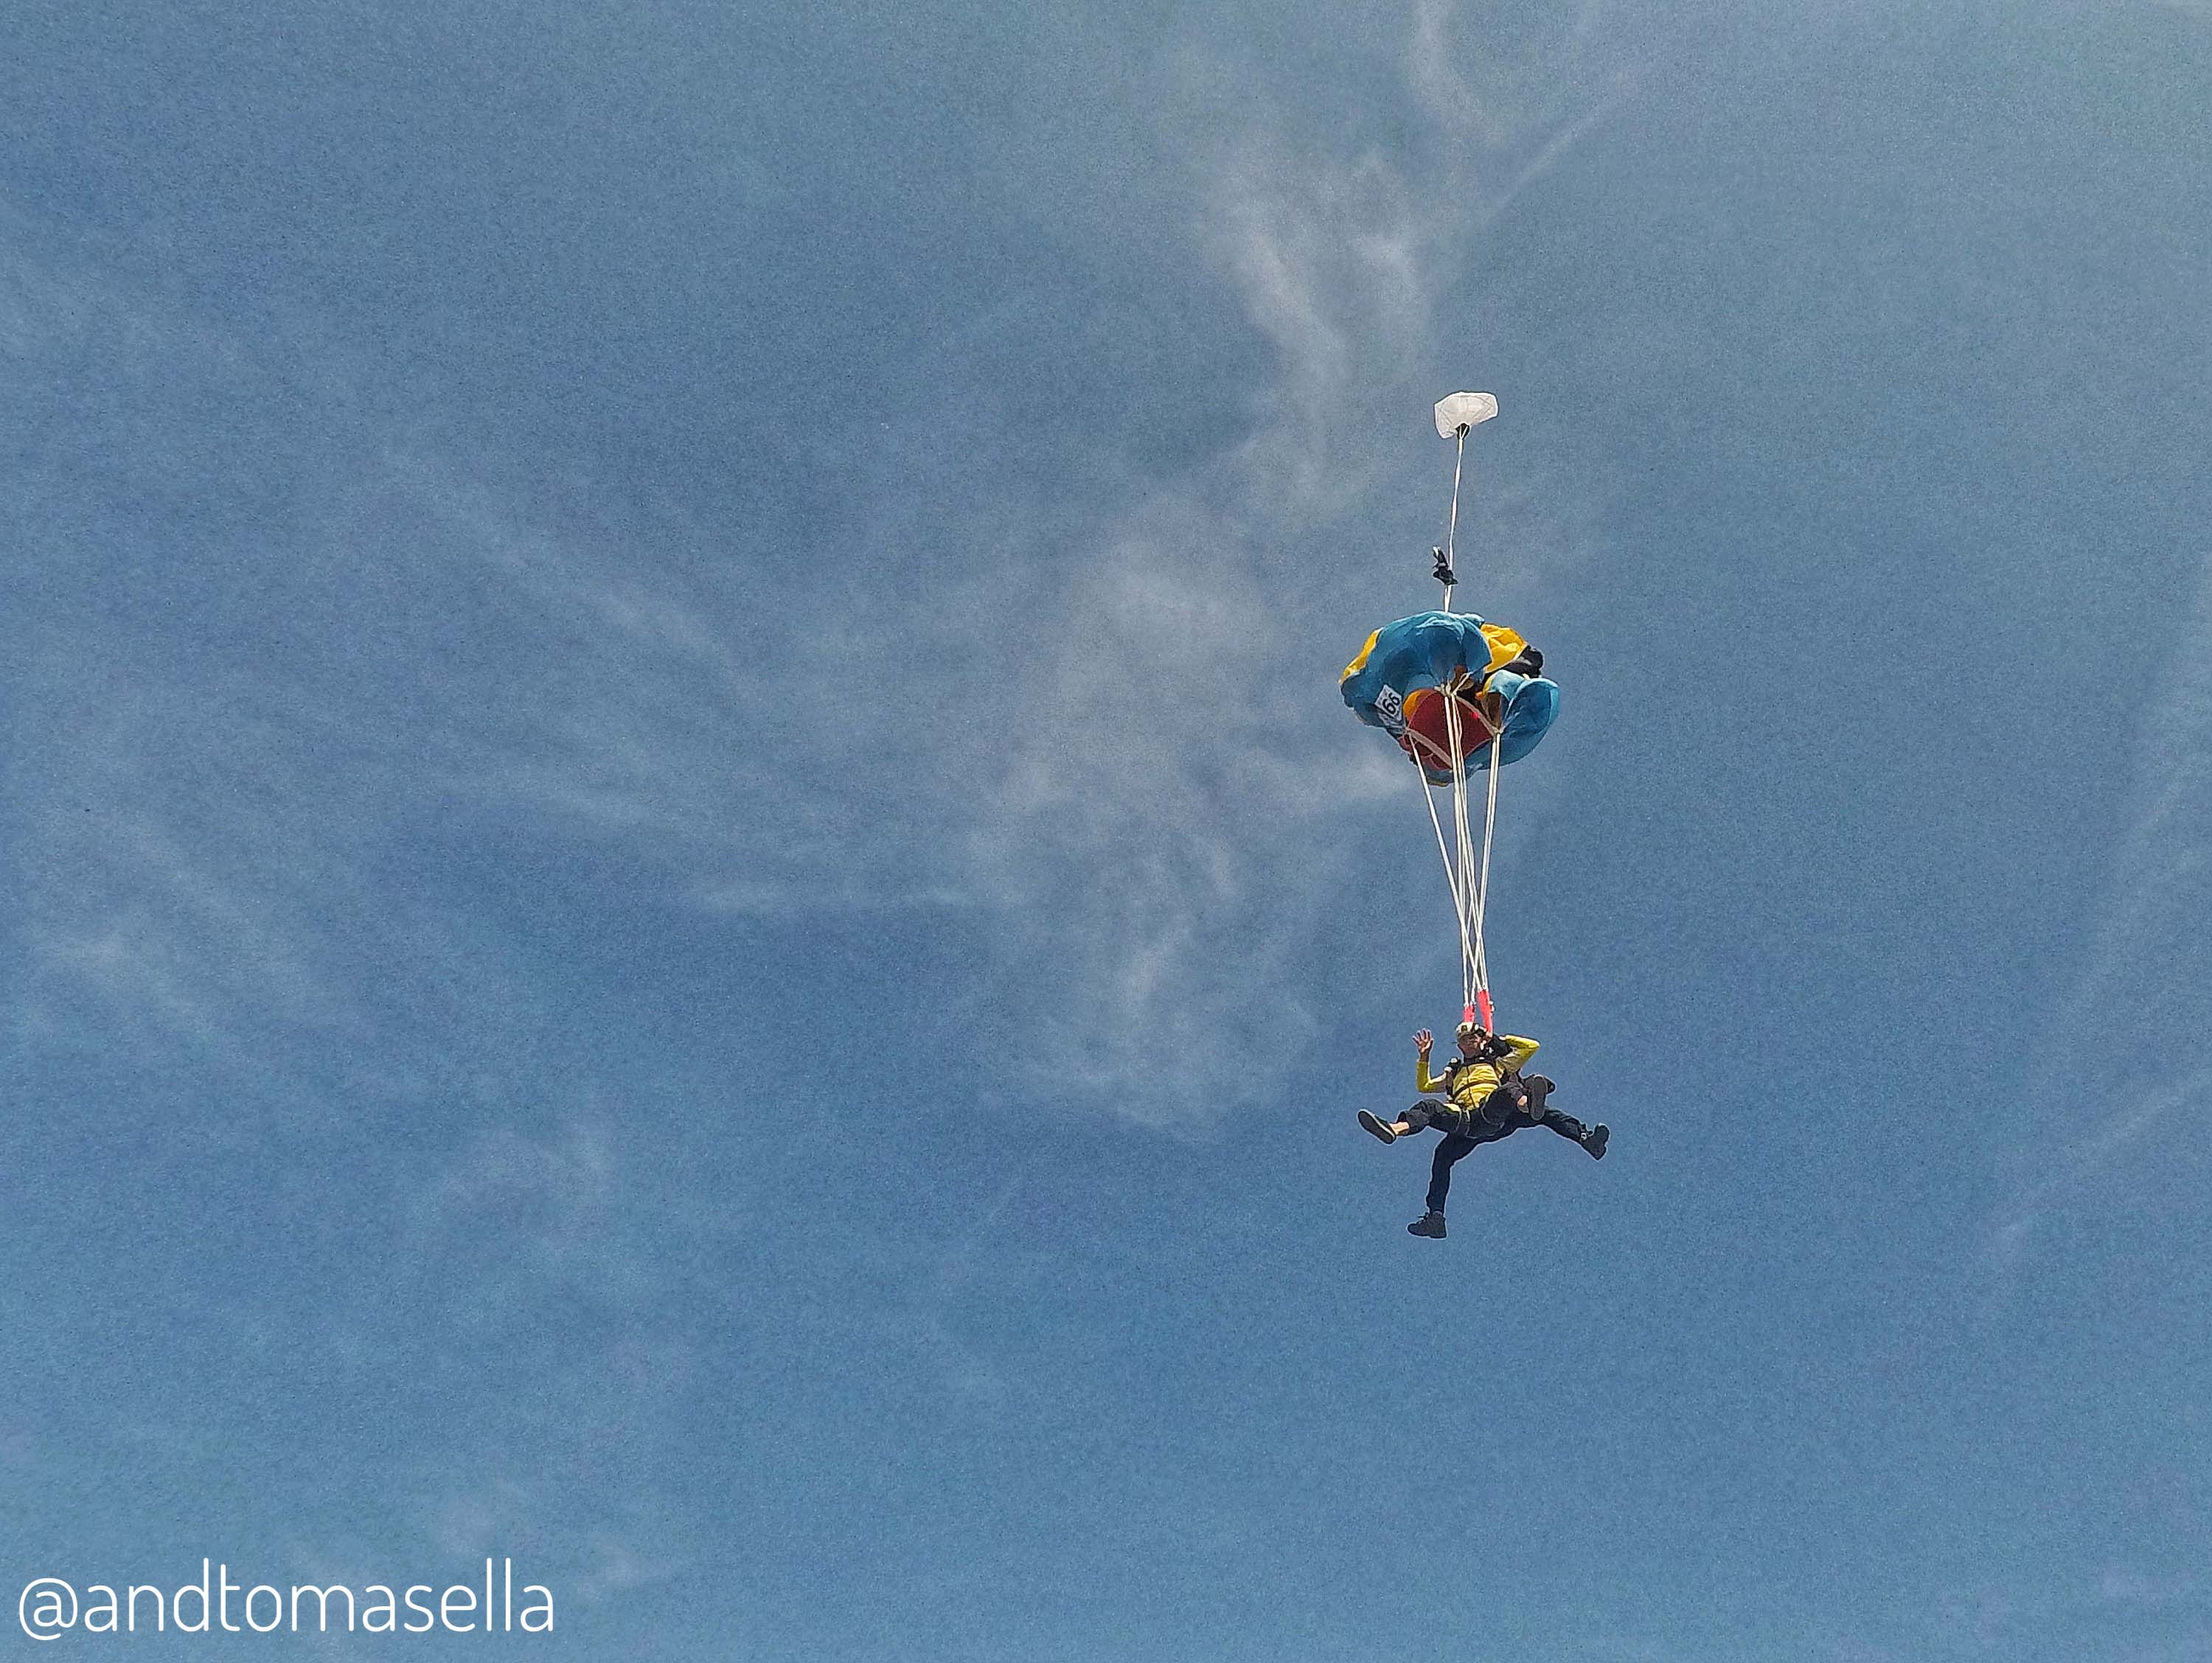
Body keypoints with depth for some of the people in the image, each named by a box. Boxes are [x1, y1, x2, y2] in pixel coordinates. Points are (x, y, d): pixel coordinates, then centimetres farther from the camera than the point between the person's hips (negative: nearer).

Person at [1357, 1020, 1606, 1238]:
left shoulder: (1498, 1063, 29)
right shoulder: (1454, 1073, 36)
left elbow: (1532, 1046, 26)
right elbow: (1423, 1086, 33)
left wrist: (1499, 1039, 28)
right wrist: (1424, 1057, 25)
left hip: (1495, 1114, -3)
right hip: (1468, 1123, 3)